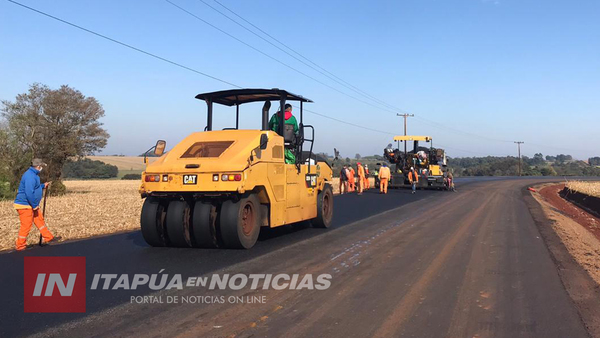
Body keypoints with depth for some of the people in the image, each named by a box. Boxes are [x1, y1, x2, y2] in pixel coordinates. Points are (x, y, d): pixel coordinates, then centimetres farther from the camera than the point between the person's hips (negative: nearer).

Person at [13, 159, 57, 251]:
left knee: (40, 220, 17)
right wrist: (35, 206, -22)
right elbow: (29, 193, -30)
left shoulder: (33, 174, 10)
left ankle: (48, 237, 26)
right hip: (25, 205, -11)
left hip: (31, 205, 11)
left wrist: (43, 186, 14)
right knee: (26, 226, -2)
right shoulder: (30, 176, -24)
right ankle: (21, 246, 11)